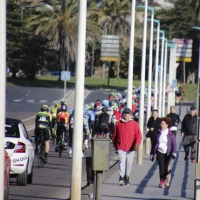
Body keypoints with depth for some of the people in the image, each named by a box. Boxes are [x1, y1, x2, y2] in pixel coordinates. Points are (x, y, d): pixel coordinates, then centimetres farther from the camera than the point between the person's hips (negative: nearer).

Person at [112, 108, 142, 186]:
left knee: (129, 163, 9)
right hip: (121, 147, -1)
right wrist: (115, 146, 17)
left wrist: (137, 143, -20)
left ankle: (127, 177, 25)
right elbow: (114, 135, 15)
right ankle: (121, 177, -22)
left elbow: (138, 135, -4)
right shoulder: (118, 124, 6)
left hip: (131, 148, 1)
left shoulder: (134, 124, 3)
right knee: (121, 161, -15)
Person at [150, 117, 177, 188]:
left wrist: (174, 153, -15)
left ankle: (163, 181, 19)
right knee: (161, 166, -10)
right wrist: (152, 154, 10)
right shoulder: (158, 133, 6)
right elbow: (154, 144, 10)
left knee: (166, 167, 4)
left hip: (167, 153, -1)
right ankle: (162, 181, -8)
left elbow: (174, 144, -1)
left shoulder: (171, 134, 0)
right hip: (160, 152, 1)